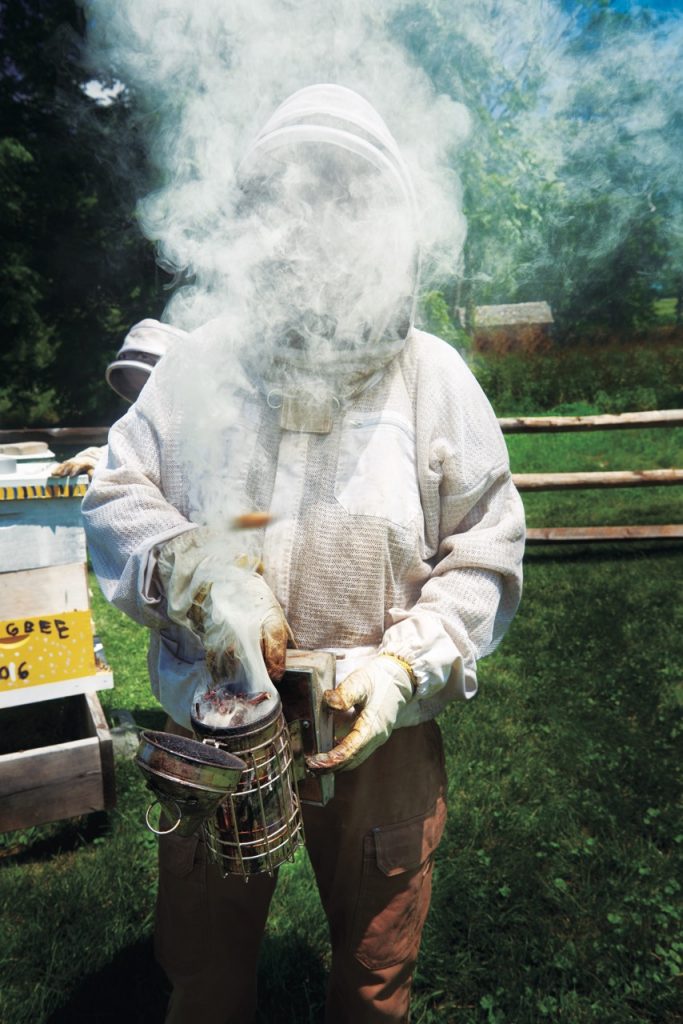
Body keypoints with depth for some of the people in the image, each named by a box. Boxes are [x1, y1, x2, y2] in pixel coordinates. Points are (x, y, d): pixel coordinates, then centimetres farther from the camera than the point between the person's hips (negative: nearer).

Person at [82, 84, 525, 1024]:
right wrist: (196, 576, -21)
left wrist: (405, 665, -19)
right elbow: (116, 497, -2)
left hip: (380, 736, 0)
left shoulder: (434, 375, -5)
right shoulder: (199, 364, -2)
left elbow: (486, 551, -5)